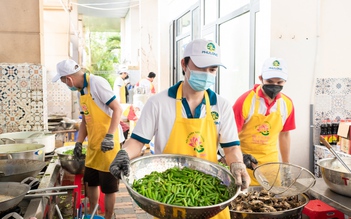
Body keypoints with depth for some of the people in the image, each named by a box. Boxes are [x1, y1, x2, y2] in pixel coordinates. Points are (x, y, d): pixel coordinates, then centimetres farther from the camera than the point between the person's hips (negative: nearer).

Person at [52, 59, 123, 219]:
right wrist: (79, 142, 11)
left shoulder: (97, 83, -15)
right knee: (91, 181, 20)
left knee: (108, 186, 4)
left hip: (107, 145, -9)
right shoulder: (80, 92, 12)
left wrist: (109, 136, -25)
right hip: (92, 145, 9)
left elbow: (117, 109, -19)